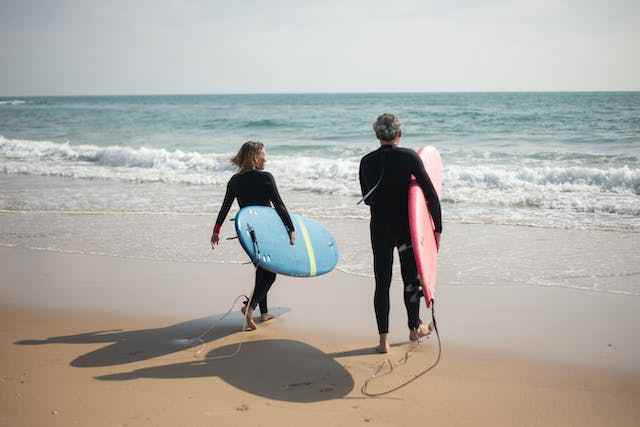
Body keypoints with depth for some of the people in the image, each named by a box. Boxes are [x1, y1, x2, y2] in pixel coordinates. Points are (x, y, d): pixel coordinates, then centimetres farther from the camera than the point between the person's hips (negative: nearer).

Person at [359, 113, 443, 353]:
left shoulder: (367, 162, -2)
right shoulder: (409, 157, -10)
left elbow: (367, 198, 9)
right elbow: (431, 194, -10)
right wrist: (438, 228, -3)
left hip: (379, 228, 2)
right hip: (407, 227, -2)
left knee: (382, 283, 7)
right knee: (411, 279, 16)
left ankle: (383, 340, 8)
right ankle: (414, 328, 32)